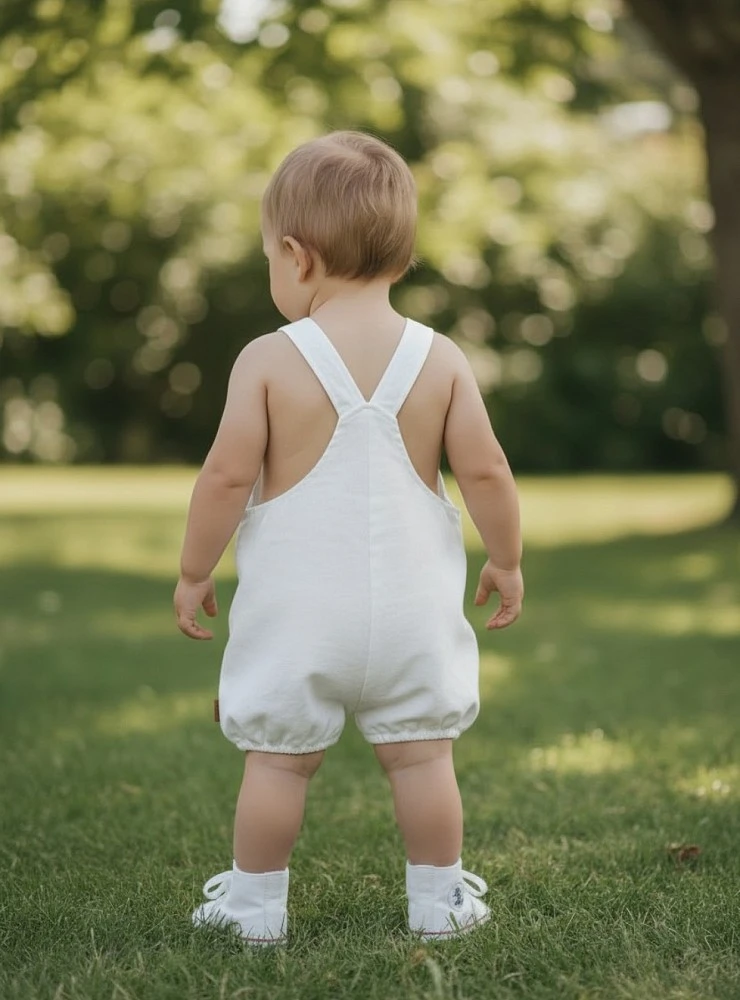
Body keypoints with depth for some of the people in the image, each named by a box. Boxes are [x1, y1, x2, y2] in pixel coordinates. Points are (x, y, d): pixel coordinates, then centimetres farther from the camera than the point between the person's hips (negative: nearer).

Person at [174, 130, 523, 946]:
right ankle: (437, 899, 20)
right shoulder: (440, 359, -3)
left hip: (296, 603, -2)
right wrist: (506, 560, 11)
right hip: (409, 600, 2)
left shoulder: (268, 359, -10)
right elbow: (485, 471, -3)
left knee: (278, 757, 10)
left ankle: (255, 901, 21)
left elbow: (227, 475, -11)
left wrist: (193, 571, 1)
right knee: (421, 755, 12)